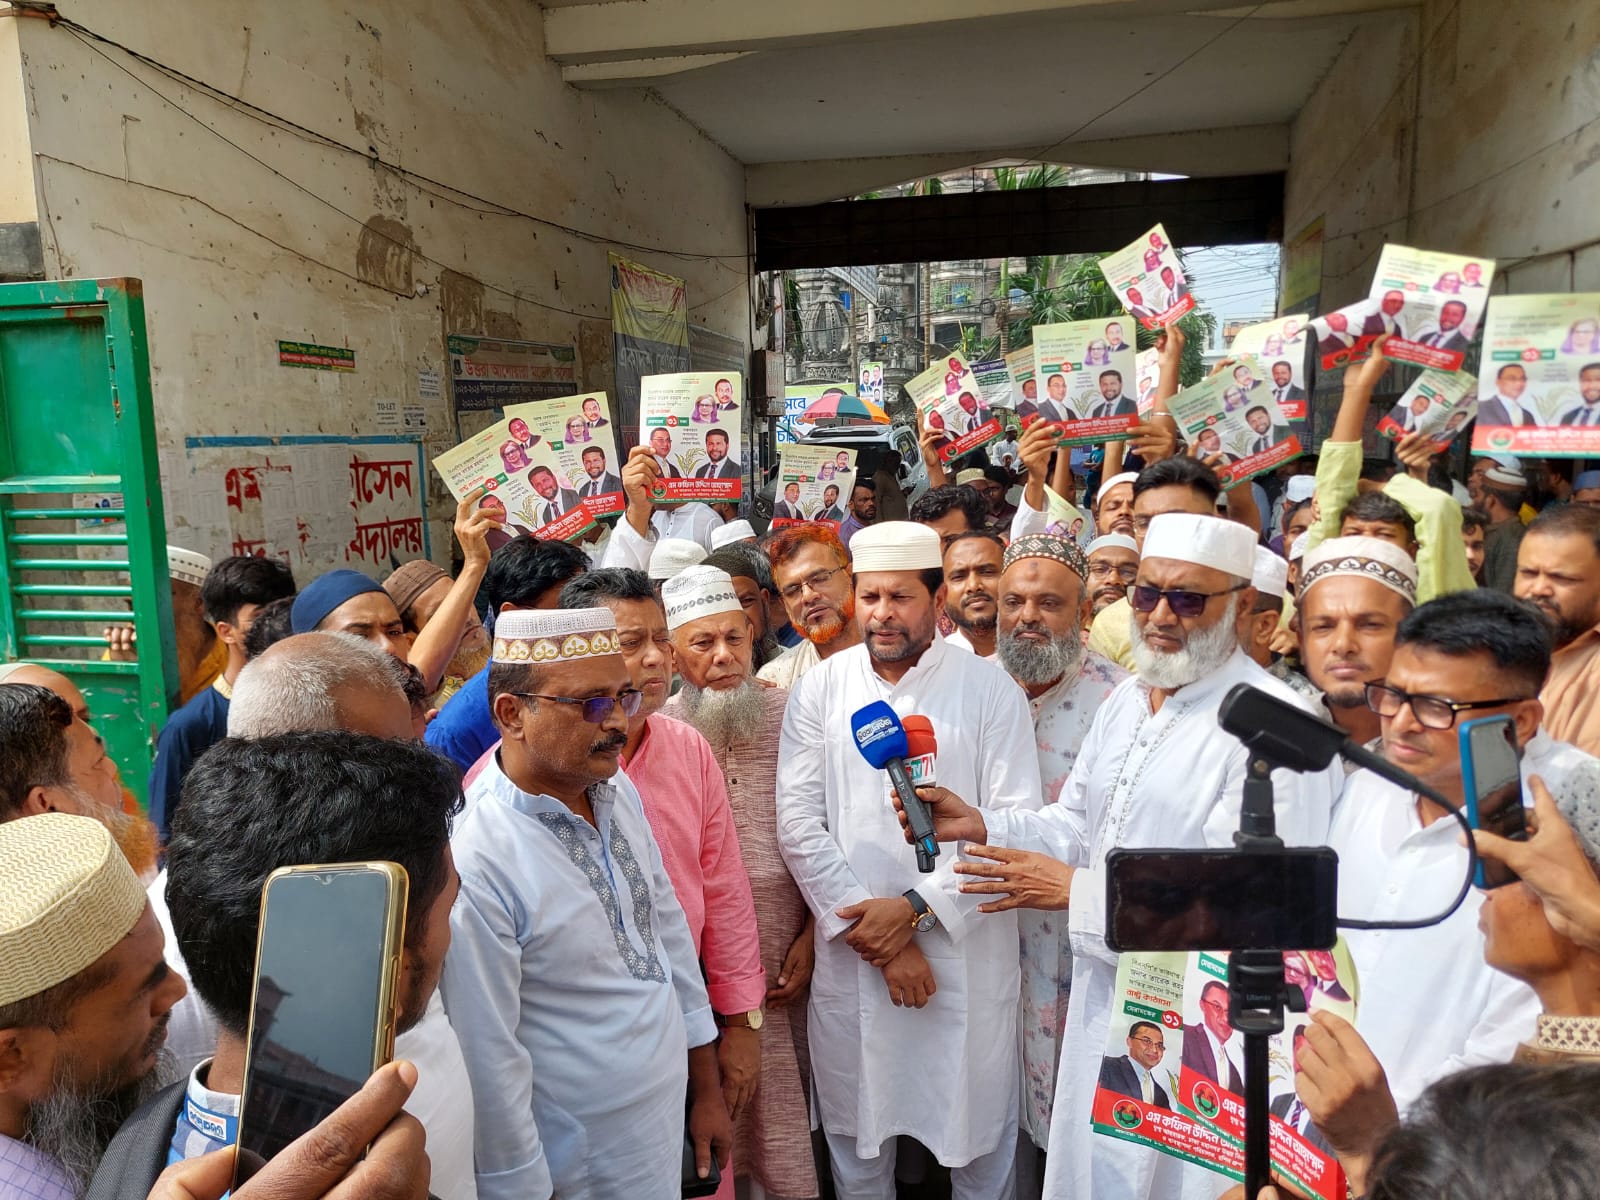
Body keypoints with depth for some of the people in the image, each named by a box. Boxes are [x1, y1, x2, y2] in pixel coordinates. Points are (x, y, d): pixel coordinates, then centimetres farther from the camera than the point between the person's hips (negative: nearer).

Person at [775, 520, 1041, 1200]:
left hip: (967, 951, -1)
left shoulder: (990, 689, -4)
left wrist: (917, 907, -15)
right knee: (857, 1138, 16)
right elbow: (798, 824, -4)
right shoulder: (820, 689, 0)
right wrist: (873, 933, -10)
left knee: (980, 1140, 13)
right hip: (851, 956, 1)